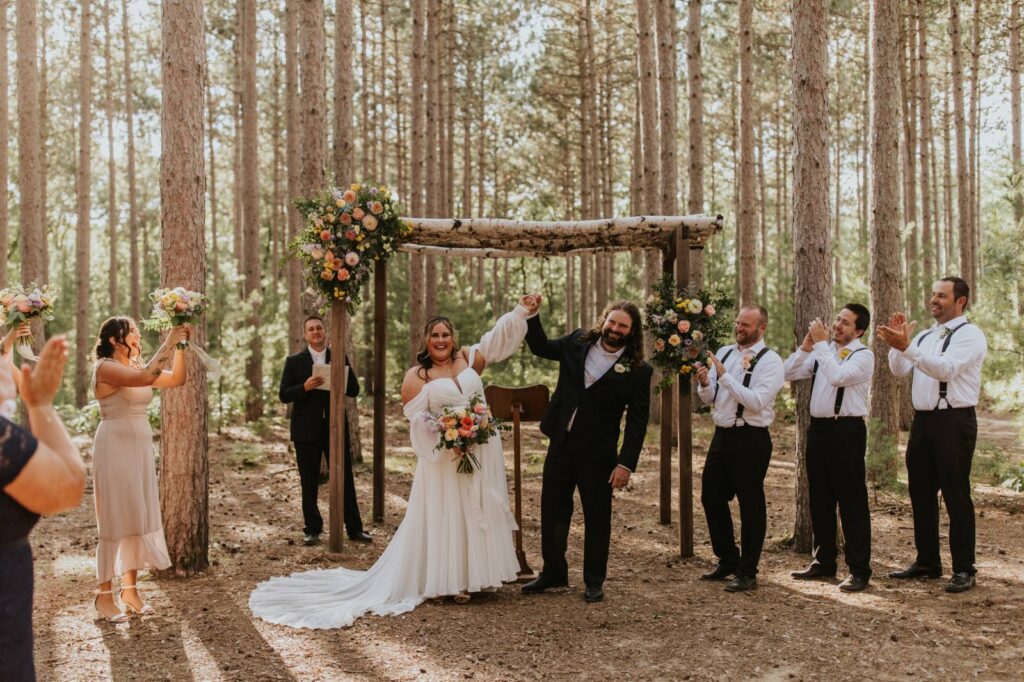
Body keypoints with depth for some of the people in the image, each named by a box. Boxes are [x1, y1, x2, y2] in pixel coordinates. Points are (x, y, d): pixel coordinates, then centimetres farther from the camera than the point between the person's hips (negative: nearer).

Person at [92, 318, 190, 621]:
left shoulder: (137, 366, 11)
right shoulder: (106, 367, -12)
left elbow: (177, 379, 8)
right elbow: (144, 378, -29)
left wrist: (180, 345, -3)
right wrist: (168, 343, -24)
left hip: (140, 447, 8)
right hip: (116, 447, -8)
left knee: (140, 516, 8)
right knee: (116, 519, -4)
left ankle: (130, 587, 16)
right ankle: (104, 594, 5)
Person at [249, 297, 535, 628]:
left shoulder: (469, 359, 7)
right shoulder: (416, 376, -3)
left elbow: (499, 337, 5)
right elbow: (417, 421, -8)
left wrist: (521, 311, -4)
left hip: (483, 454, 4)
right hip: (445, 458, -4)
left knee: (480, 513, 10)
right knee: (444, 516, 1)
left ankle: (477, 575, 22)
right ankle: (449, 580, 9)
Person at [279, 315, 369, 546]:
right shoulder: (294, 361, 2)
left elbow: (354, 390, 5)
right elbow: (284, 395, -2)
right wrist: (305, 387, -20)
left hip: (335, 427, 1)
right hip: (306, 430, -1)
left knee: (346, 479, 3)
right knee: (309, 483, 6)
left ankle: (355, 528, 10)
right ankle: (312, 529, 17)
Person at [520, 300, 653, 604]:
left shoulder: (638, 370, -10)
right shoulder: (578, 342, 1)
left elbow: (637, 422, -10)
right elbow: (541, 347, 17)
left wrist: (626, 464, -15)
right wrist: (532, 315, 2)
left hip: (597, 453, -4)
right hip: (561, 444, 4)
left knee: (597, 517, 8)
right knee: (552, 510, 14)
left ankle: (594, 582, 25)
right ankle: (553, 573, 31)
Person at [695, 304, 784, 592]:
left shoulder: (770, 361, -10)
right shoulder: (724, 352, 10)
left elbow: (756, 402, -22)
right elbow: (709, 398, 12)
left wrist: (724, 376, -24)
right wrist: (704, 383, -10)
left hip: (750, 439, -7)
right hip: (722, 435, 7)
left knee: (750, 506, 2)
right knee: (711, 498, 14)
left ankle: (747, 573, 14)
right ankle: (727, 561, 32)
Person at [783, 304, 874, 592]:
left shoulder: (863, 355, -6)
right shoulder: (822, 351, 13)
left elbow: (838, 377, -23)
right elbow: (789, 374, 10)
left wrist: (821, 344, -16)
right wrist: (805, 346, -1)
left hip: (847, 430, -7)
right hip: (818, 427, 7)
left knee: (852, 502, -3)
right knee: (819, 498, 14)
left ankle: (859, 569, 3)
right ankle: (823, 562, 26)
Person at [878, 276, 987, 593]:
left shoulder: (969, 335, -9)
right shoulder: (925, 336, 15)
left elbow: (945, 368, -24)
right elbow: (898, 370, 7)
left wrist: (906, 346, -31)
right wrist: (897, 343, -8)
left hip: (954, 421, -8)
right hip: (922, 420, 8)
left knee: (956, 495, -3)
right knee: (921, 493, 13)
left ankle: (964, 570, 6)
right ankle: (927, 562, 25)